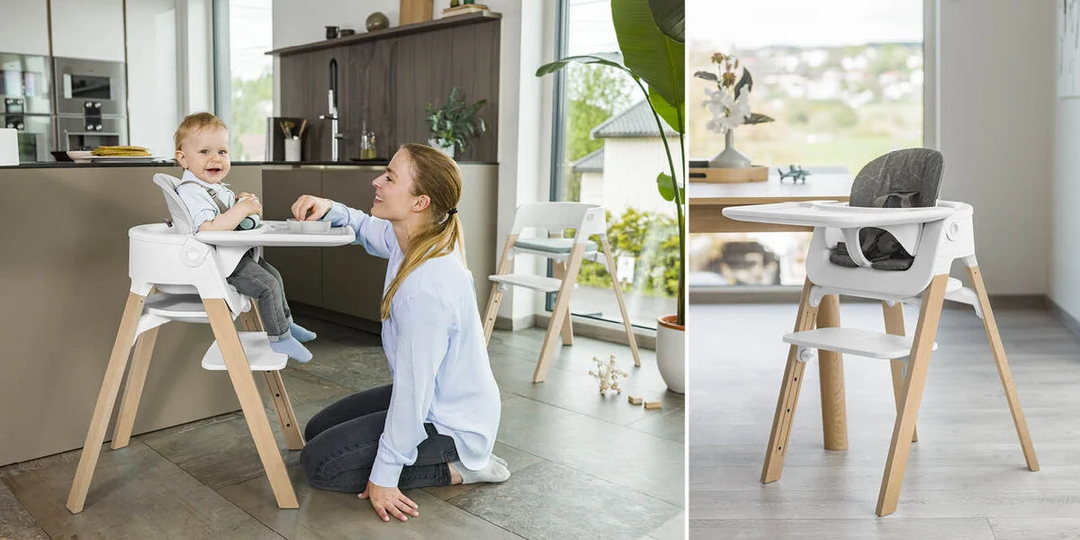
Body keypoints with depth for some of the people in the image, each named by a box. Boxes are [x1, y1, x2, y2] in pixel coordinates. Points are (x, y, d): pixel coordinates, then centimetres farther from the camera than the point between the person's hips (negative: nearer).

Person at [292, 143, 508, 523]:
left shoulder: (427, 288, -35)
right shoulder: (410, 239, -8)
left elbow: (413, 390, -28)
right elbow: (365, 228, 16)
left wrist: (384, 477, -19)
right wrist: (328, 208, -6)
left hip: (451, 425, -9)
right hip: (434, 400, 9)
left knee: (319, 463, -6)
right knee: (317, 431, 20)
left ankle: (454, 469, -2)